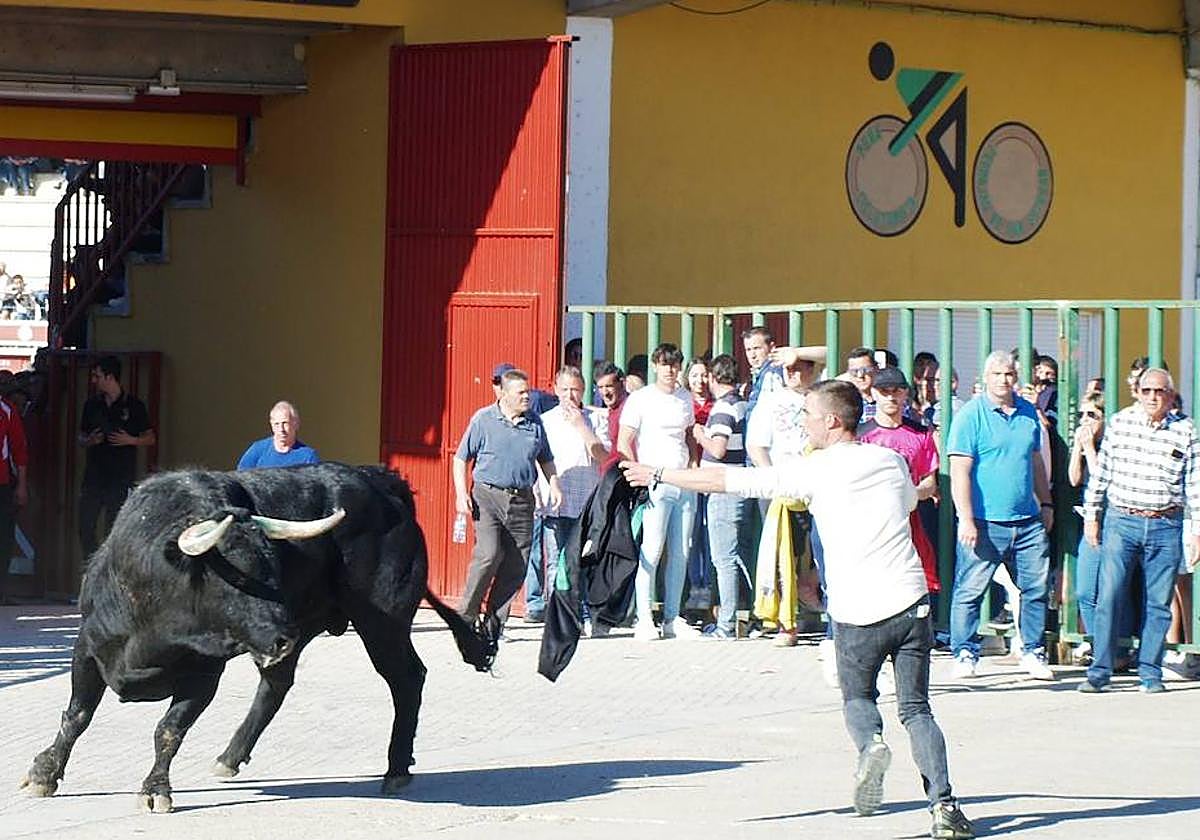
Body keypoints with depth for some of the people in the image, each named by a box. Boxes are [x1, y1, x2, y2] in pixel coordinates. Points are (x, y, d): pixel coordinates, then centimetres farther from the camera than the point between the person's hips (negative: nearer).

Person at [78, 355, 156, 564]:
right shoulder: (92, 404, 11)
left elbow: (150, 438, 3)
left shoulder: (133, 405, -2)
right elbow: (81, 438, 17)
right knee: (85, 528, 2)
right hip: (94, 475, 4)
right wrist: (90, 441, -6)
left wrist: (130, 440, -15)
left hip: (121, 478, -4)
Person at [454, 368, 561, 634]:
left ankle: (494, 622, 11)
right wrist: (461, 494, -6)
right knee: (489, 554, -19)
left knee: (516, 565, 1)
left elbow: (545, 460, 24)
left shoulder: (535, 423, 11)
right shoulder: (483, 420, 0)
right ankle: (467, 616, -6)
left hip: (522, 500, 4)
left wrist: (554, 485, 7)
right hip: (488, 495, -4)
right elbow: (461, 458, 4)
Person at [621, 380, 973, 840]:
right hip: (910, 602, 3)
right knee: (915, 708, 7)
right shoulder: (891, 461, 10)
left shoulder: (816, 471, -3)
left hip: (856, 613, -3)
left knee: (856, 698, 21)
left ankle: (870, 743, -12)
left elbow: (730, 480, 0)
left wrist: (659, 475, 10)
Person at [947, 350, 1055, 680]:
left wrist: (1046, 504, 22)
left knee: (1036, 588, 7)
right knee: (970, 590, -2)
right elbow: (960, 471, -11)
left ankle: (1033, 652, 18)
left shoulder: (1028, 413, 12)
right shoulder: (971, 415, -6)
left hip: (1028, 522, 5)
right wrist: (966, 520, -17)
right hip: (985, 523, -5)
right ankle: (964, 654, 8)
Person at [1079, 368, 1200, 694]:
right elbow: (1101, 471, 11)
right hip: (1121, 522, 0)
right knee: (1108, 597, -8)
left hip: (1165, 528, 0)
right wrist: (1091, 514, 9)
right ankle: (1099, 672, -5)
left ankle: (1150, 672, 13)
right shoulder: (1119, 423, 5)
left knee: (1158, 603, 4)